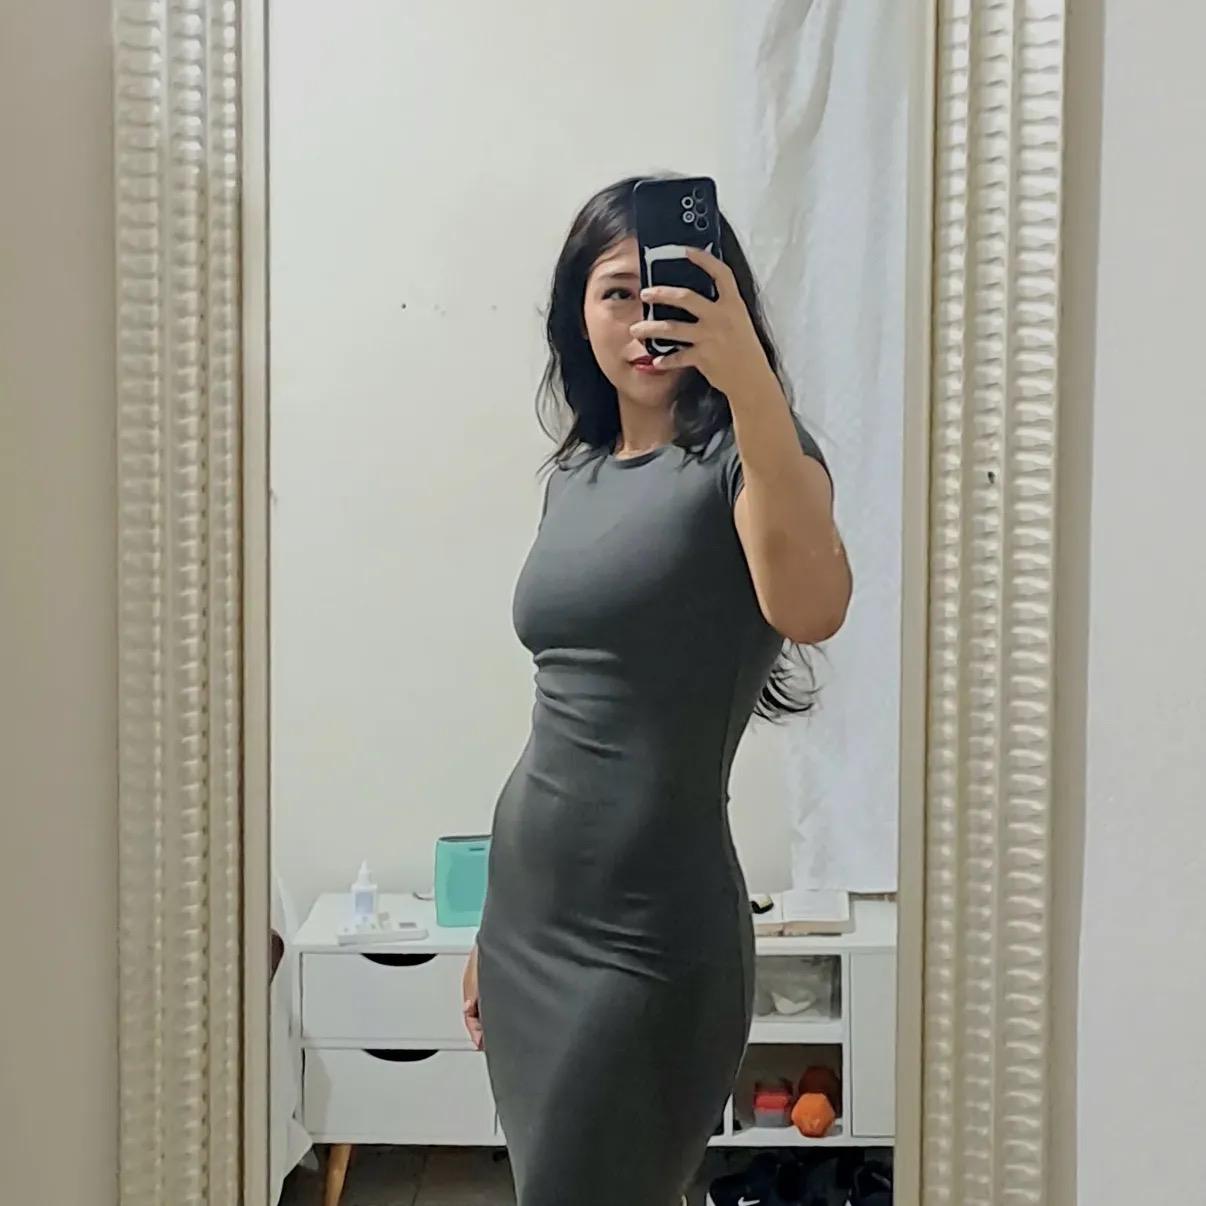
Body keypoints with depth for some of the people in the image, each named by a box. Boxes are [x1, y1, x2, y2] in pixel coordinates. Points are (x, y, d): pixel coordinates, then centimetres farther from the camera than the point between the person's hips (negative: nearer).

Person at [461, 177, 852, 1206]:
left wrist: (747, 376, -38)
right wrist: (499, 926, 18)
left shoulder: (746, 457, -8)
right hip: (528, 917, 7)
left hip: (645, 937, -7)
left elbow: (813, 610, -31)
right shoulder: (576, 474, 12)